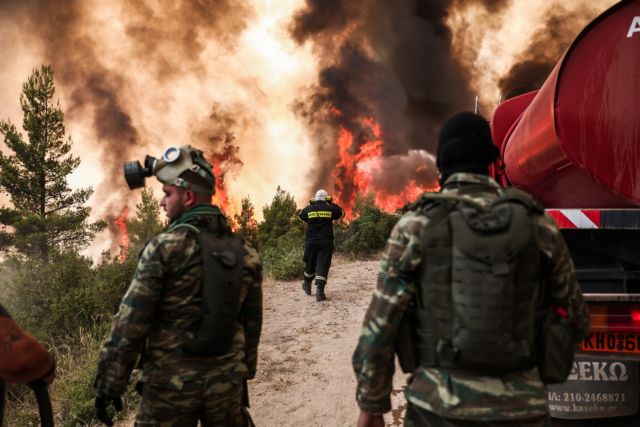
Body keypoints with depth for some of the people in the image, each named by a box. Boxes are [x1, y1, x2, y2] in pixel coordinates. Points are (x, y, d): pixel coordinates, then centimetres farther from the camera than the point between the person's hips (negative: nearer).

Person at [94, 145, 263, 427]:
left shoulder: (164, 248, -13)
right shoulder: (246, 253, 3)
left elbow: (130, 325, -13)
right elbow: (252, 325, 9)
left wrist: (108, 385, -4)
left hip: (172, 381, -4)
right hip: (226, 380, 4)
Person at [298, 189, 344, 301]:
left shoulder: (309, 209, 2)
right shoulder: (330, 208, -2)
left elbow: (300, 215, 23)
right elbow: (341, 212, 16)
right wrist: (332, 204, 19)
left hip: (311, 241, 2)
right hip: (326, 242, -2)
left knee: (310, 263, 19)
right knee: (323, 265, -5)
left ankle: (307, 285, 38)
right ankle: (319, 291, -15)